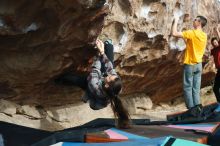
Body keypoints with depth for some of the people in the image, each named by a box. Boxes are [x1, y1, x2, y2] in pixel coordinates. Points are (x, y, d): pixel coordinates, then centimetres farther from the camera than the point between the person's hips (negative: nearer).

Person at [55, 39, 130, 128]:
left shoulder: (96, 88, -48)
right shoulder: (114, 84, -40)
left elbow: (95, 71, -36)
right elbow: (110, 67, -30)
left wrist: (99, 53, -29)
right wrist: (102, 52, -36)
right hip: (102, 77, 3)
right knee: (108, 44, -2)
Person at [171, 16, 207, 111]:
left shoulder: (192, 33, -16)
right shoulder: (204, 35, 7)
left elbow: (174, 33, -18)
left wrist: (176, 21, -6)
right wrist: (185, 38, 16)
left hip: (190, 64, -6)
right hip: (199, 65, 7)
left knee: (188, 87, -1)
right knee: (196, 88, 7)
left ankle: (191, 108, -2)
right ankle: (197, 107, 5)